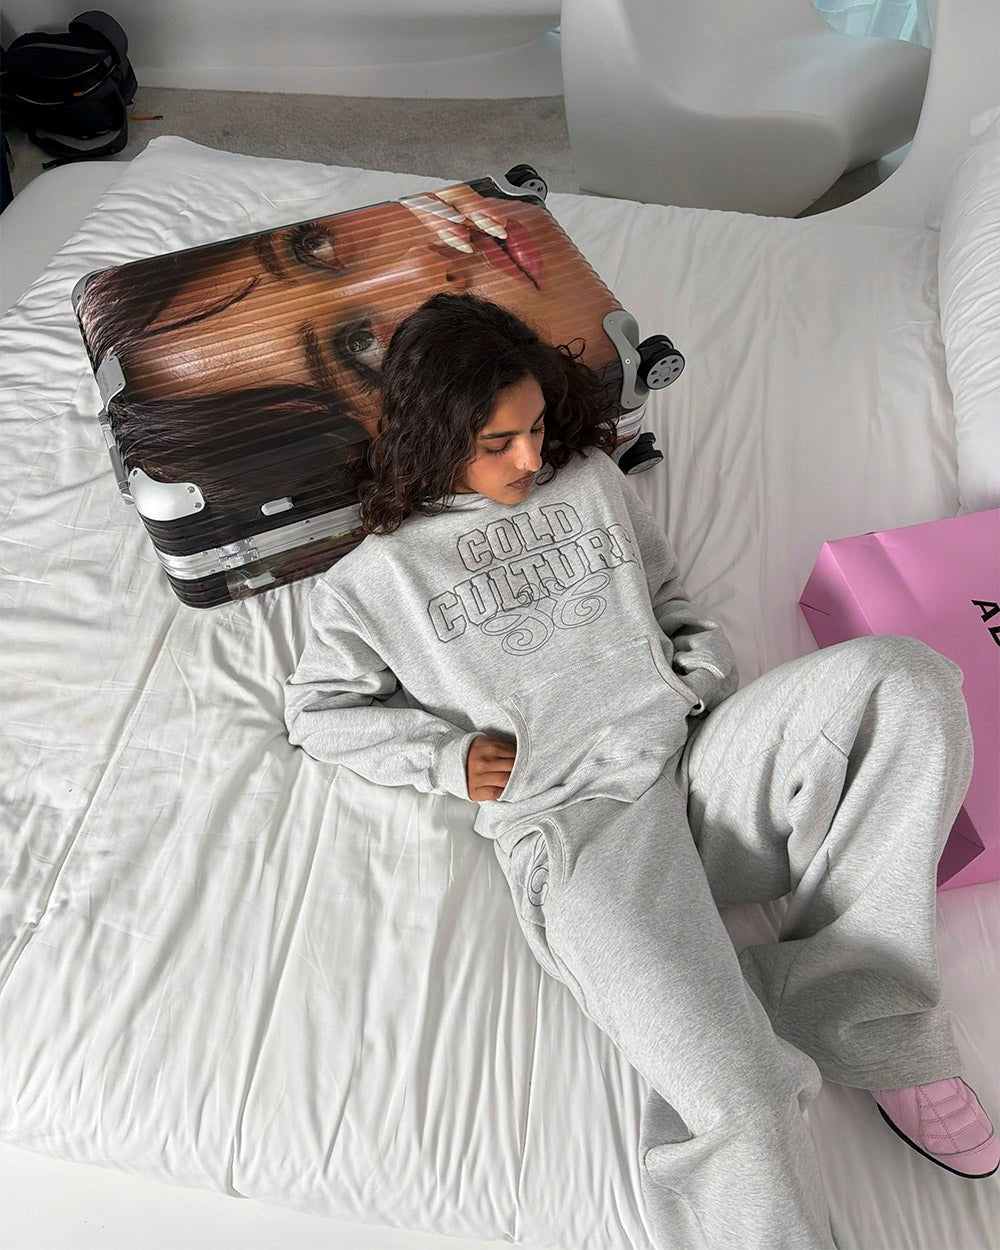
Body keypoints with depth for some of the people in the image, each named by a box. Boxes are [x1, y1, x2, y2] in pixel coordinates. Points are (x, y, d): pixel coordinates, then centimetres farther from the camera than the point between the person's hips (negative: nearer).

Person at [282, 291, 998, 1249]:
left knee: (905, 678, -22)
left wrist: (711, 684, 6)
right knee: (739, 1103, -28)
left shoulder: (592, 479, 19)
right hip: (570, 825, -4)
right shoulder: (378, 575, 9)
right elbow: (315, 708, 16)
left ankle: (864, 1020, -12)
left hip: (696, 766, 5)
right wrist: (448, 754, 0)